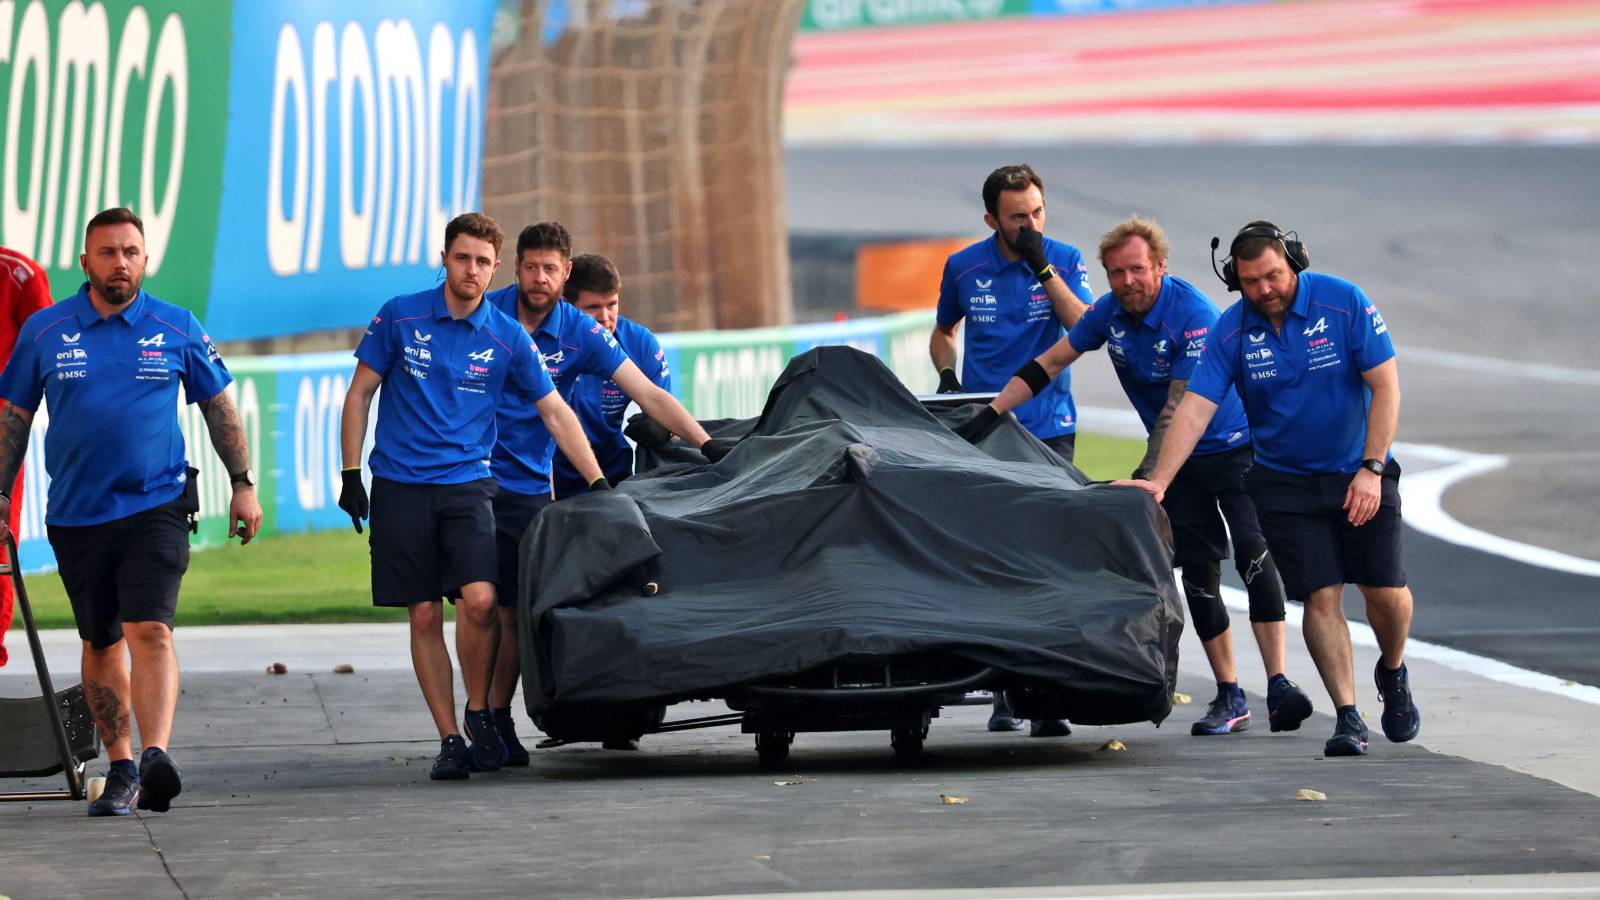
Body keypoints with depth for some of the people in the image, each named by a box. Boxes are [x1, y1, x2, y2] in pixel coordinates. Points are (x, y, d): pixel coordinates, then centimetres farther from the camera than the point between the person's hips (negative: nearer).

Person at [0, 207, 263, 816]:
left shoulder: (177, 329, 3)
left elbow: (219, 407, 12)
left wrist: (243, 484, 9)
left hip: (156, 508, -2)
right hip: (76, 515, 2)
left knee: (150, 631, -18)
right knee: (100, 645, 10)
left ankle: (156, 757, -31)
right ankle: (121, 770, 19)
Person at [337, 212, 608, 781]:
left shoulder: (508, 339, 3)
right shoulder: (400, 318, 1)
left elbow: (556, 413, 8)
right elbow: (359, 395, 7)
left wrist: (598, 484, 3)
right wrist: (351, 475, 1)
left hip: (468, 484, 0)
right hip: (400, 486, 0)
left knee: (479, 600, -19)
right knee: (424, 617, -1)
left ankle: (480, 713, 2)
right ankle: (449, 740, 5)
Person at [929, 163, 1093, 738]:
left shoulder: (1064, 261, 0)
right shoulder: (964, 269, 4)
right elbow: (943, 331, 21)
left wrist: (1042, 266, -18)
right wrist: (948, 375, 1)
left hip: (1048, 429, -2)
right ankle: (1004, 692, 10)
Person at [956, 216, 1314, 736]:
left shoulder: (1194, 317, -23)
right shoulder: (1110, 313, -3)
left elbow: (1178, 409, -26)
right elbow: (1049, 363, 5)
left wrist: (1147, 476, -31)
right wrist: (988, 415, -1)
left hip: (1234, 444, -6)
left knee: (1252, 552, -21)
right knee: (1198, 572, 0)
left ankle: (1278, 685, -27)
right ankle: (1229, 698, 4)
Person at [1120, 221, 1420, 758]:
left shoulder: (1345, 304, -13)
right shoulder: (1232, 331, -7)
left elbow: (1385, 388, -12)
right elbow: (1194, 410, -12)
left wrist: (1371, 469, -18)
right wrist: (1158, 482, -23)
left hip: (1358, 473, -1)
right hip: (1285, 483, 1)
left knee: (1386, 593, -4)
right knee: (1321, 596, -8)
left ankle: (1393, 674, 26)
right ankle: (1347, 718, -3)